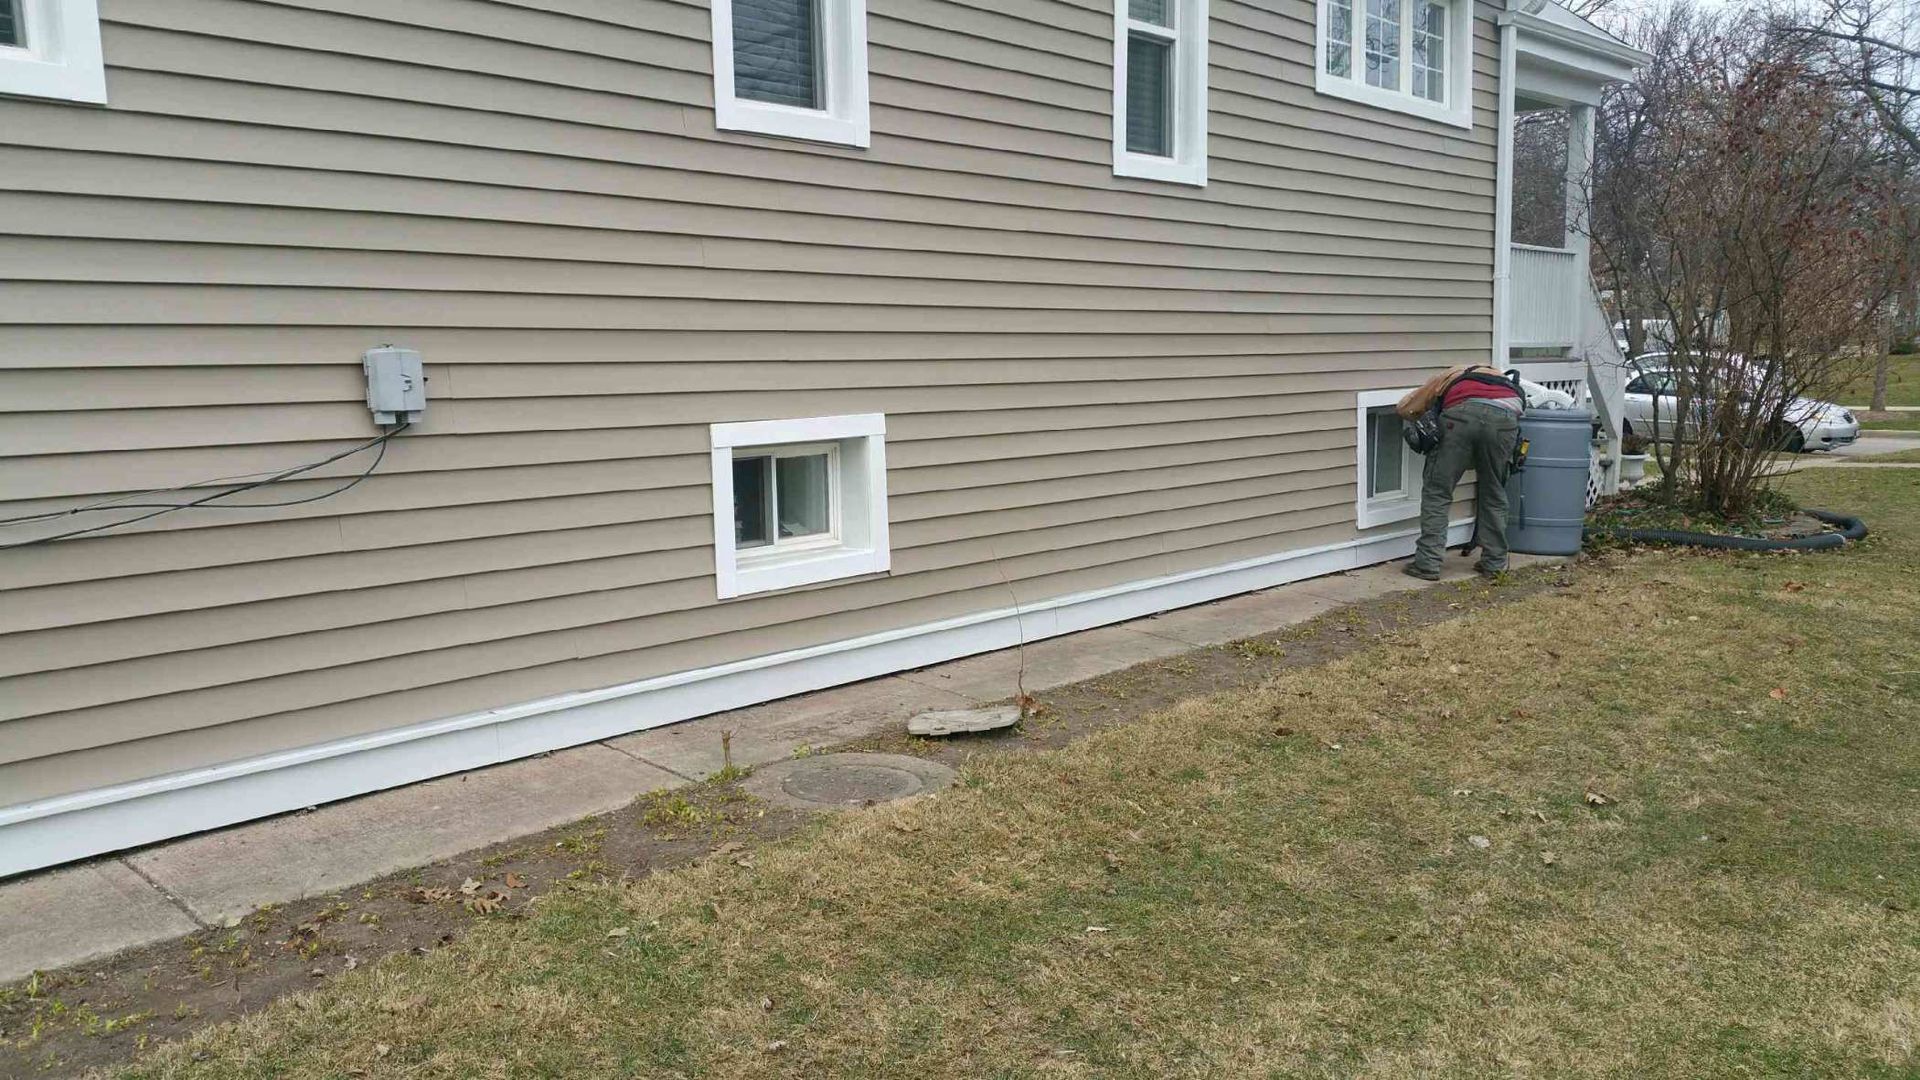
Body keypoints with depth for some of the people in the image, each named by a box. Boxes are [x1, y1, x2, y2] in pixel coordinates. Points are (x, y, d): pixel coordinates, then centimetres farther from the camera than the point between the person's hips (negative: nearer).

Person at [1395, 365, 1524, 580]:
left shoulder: (1450, 375, 37)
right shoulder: (1504, 380, 43)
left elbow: (1404, 408, 32)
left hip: (1462, 413, -2)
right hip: (1505, 417, 2)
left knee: (1437, 491, 10)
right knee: (1494, 495, 20)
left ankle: (1427, 563, 7)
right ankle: (1494, 562, 26)